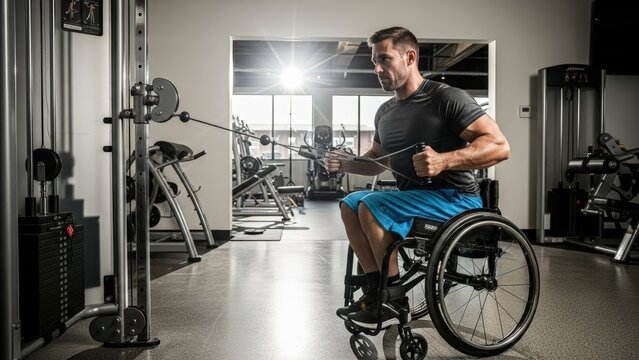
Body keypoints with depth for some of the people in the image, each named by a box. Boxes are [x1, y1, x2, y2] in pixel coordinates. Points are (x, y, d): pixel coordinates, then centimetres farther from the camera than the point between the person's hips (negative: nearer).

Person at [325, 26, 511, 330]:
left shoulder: (447, 98, -13)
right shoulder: (385, 112, 11)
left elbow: (499, 146, -20)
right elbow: (376, 160, 24)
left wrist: (444, 161, -35)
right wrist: (346, 164, 3)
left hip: (455, 198, -8)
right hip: (412, 198, 8)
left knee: (371, 205, -24)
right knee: (350, 203, -1)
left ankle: (394, 301, -11)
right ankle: (374, 291, -3)